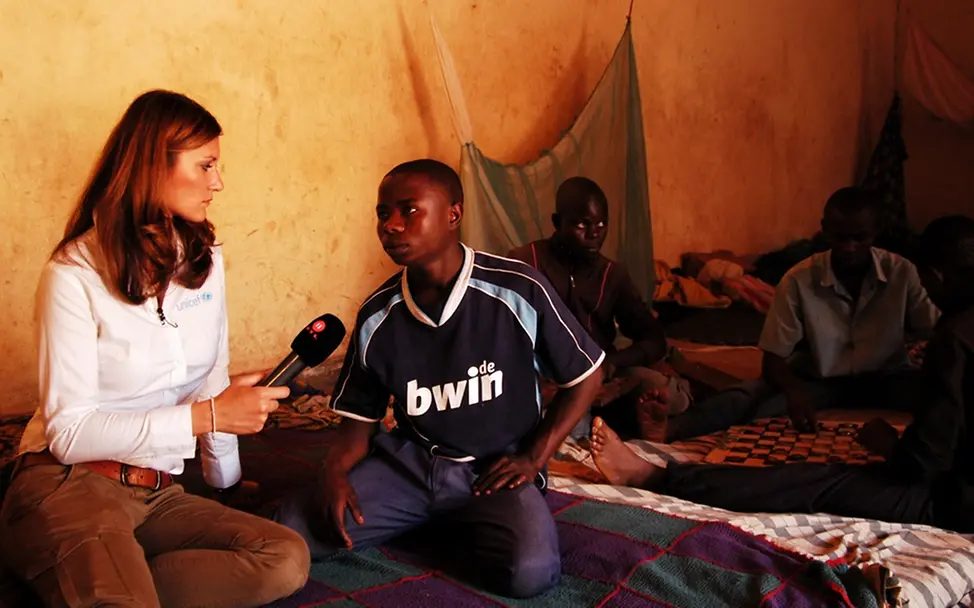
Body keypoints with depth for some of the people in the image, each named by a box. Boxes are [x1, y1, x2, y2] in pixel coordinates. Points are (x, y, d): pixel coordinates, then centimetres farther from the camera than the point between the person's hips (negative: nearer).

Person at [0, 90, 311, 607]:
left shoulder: (205, 261, 7)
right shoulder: (75, 274, -10)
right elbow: (69, 432, -15)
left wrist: (227, 482, 22)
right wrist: (207, 415, -20)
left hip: (158, 495, 7)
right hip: (70, 487, -7)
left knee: (287, 560, -20)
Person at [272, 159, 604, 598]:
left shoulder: (519, 291, -14)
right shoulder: (376, 316, -3)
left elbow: (586, 377, 0)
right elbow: (358, 420, 7)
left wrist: (534, 458, -7)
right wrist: (334, 471, -15)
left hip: (494, 469, -2)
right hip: (408, 461, 3)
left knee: (529, 572, -33)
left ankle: (446, 527, 1)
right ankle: (433, 521, 6)